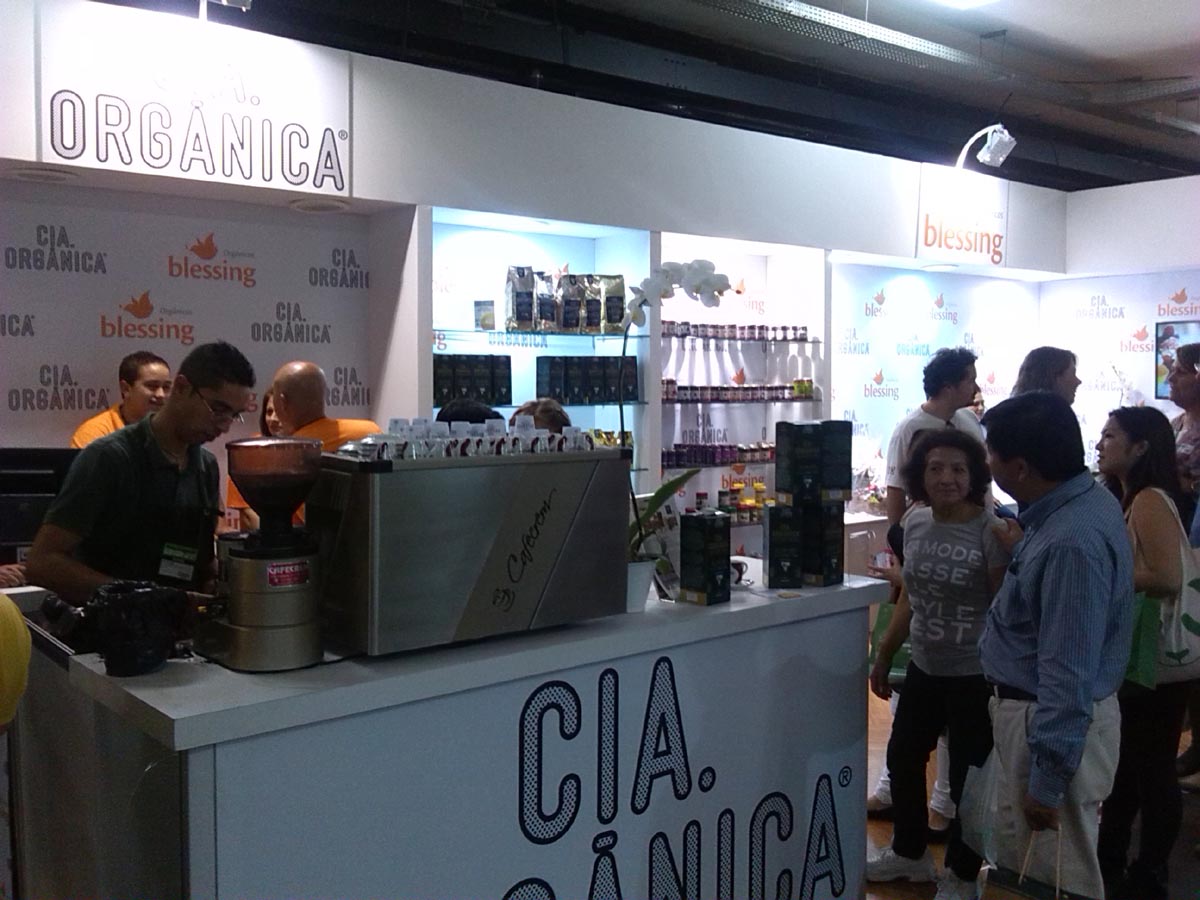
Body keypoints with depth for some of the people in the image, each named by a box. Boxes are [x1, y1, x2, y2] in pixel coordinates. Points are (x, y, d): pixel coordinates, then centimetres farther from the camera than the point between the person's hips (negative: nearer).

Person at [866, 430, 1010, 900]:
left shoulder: (992, 531, -18)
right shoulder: (915, 522, 1)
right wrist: (884, 655, 17)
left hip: (975, 677, -7)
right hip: (923, 669, 7)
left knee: (967, 778, 7)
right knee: (902, 757, 19)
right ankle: (910, 852, 42)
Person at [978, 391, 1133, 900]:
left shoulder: (1072, 542, -30)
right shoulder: (1079, 501, 2)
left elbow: (1068, 673, -28)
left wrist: (1046, 779, -23)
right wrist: (1023, 551, 12)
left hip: (1054, 724, -10)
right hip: (1030, 709, 10)